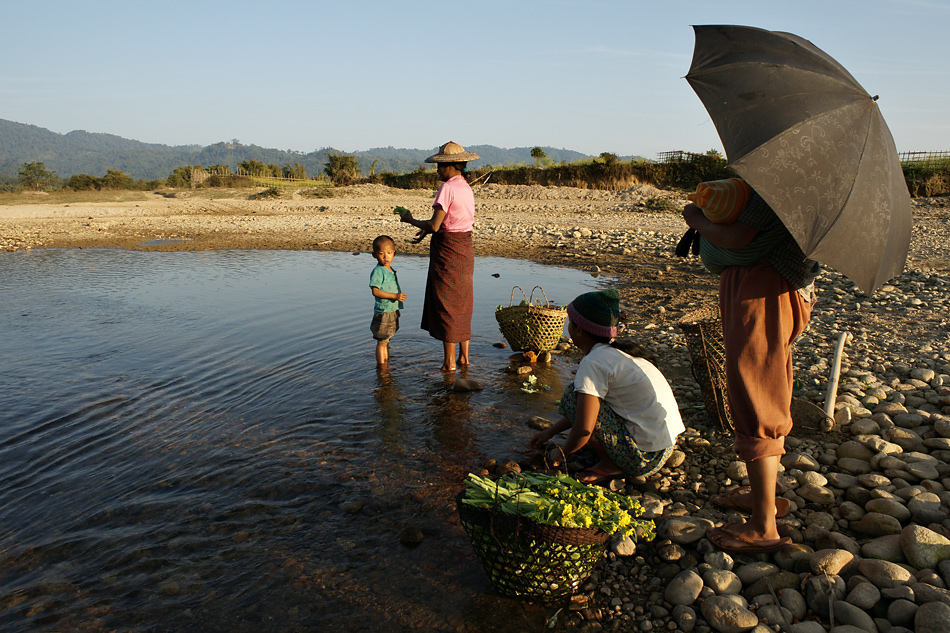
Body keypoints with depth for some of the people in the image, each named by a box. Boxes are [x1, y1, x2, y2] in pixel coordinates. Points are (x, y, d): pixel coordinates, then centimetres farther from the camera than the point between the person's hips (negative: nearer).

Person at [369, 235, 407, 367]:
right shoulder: (377, 271, -15)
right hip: (383, 312, -9)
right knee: (382, 341, -1)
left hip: (392, 311, 9)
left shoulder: (390, 270, 12)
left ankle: (386, 365, 28)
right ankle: (381, 367, 6)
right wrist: (395, 296, -26)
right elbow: (375, 291, -23)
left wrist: (397, 308, 22)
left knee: (386, 340, 18)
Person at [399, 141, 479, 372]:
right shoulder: (466, 188, 10)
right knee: (462, 303, 15)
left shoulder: (447, 188, -16)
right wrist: (427, 231, 13)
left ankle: (449, 362, 7)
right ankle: (464, 356, 23)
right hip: (465, 249, 9)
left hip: (447, 250, -9)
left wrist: (411, 220, -1)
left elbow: (434, 225, -18)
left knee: (446, 305, 0)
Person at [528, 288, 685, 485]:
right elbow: (584, 410, 21)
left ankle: (610, 465, -3)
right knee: (588, 402, 21)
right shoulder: (617, 352, 11)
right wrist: (550, 432, 23)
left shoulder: (593, 363, -17)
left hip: (645, 456, -9)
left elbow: (583, 430, -22)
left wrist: (560, 453, -2)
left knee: (572, 396, -10)